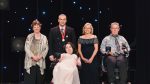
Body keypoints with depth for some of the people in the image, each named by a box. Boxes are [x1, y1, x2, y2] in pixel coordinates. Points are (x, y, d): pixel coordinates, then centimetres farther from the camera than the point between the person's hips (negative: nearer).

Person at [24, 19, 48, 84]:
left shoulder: (44, 37, 10)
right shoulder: (29, 37, 5)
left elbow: (46, 48, 4)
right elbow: (26, 48, -2)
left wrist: (40, 56, -10)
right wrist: (33, 56, -13)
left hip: (40, 62, 2)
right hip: (30, 61, -2)